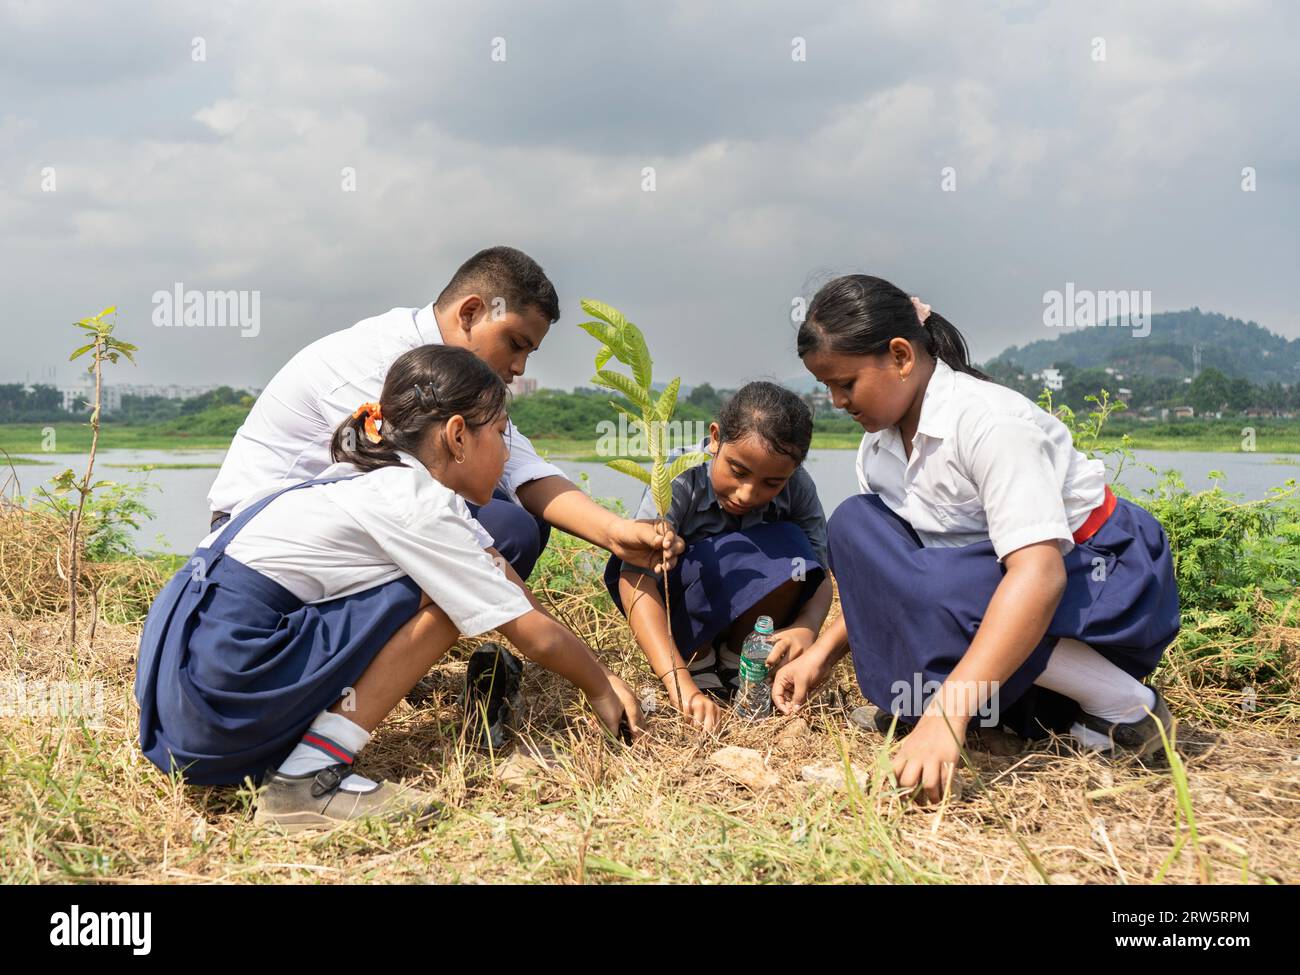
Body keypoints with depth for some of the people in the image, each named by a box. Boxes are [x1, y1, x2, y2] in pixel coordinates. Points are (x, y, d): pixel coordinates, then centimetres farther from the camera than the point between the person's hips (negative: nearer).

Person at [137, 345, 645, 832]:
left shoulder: (375, 479, 14)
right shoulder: (418, 507, -13)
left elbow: (499, 571, 16)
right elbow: (536, 634, -7)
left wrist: (598, 672, 18)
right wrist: (601, 690, 12)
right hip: (221, 693, -9)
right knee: (444, 598, -9)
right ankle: (308, 779, -12)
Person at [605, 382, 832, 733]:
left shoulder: (797, 488, -18)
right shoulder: (679, 479, -29)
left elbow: (818, 575, -15)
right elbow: (636, 578, -38)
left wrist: (806, 627, -40)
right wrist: (679, 684, -49)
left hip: (753, 610, 3)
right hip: (673, 609, -3)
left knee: (792, 548, -26)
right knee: (718, 557, -35)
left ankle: (732, 661, -9)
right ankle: (697, 661, -10)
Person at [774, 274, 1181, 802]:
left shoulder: (988, 421, -26)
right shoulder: (880, 447, 0)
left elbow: (1039, 575, -36)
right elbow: (879, 577, 6)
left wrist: (947, 714, -44)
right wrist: (823, 653, -10)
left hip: (1108, 577, -9)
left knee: (925, 590, -31)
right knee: (856, 526, -6)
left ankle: (1122, 704, -15)